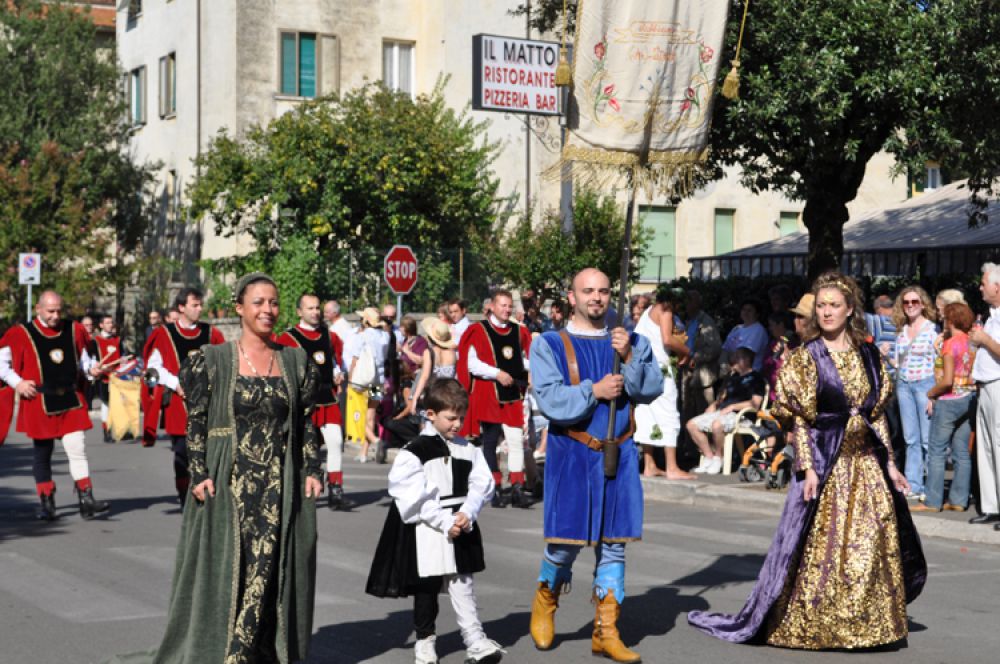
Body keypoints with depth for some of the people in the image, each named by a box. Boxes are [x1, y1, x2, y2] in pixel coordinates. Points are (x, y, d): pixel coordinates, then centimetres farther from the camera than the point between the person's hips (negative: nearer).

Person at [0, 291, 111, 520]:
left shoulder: (73, 331, 6)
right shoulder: (21, 334, -4)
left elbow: (83, 357, 18)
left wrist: (92, 368, -3)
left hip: (71, 402, 2)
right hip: (39, 404, -2)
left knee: (77, 449, -5)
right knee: (42, 454, 8)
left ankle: (86, 500, -5)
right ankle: (46, 503, 18)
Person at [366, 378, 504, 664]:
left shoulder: (467, 449, 6)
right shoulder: (414, 452, -10)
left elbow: (481, 484, 2)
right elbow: (414, 497, -14)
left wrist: (467, 514, -14)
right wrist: (445, 522, -17)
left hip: (462, 526, 3)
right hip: (427, 531, -3)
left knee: (463, 584, 3)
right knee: (427, 589, 8)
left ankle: (475, 640, 3)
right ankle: (425, 640, 21)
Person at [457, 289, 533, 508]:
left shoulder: (519, 331, 11)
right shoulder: (478, 331, -2)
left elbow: (525, 359, 20)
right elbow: (471, 363, -8)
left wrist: (531, 363, -3)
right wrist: (497, 373, -17)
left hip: (513, 395, 3)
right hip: (487, 395, -3)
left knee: (516, 440, -4)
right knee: (490, 442, 2)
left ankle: (517, 490, -2)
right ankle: (494, 490, 10)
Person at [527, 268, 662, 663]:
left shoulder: (631, 342, 9)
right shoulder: (551, 345, 0)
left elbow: (651, 390, -2)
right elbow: (549, 398, -12)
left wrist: (629, 358, -15)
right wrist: (594, 390, -18)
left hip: (619, 455, 3)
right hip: (572, 455, -3)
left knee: (613, 543, 4)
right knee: (566, 539, -2)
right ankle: (545, 601, 28)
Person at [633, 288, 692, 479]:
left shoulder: (648, 312, 23)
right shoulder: (665, 312, -3)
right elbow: (667, 339, -16)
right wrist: (685, 350, -2)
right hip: (657, 368, -9)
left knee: (647, 417, 9)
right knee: (668, 416, -7)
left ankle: (649, 466, 10)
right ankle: (672, 468, -10)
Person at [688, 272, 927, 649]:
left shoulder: (868, 355, 9)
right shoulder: (806, 357, -4)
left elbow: (877, 414, 12)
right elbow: (798, 419, -7)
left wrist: (889, 463, 9)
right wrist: (807, 468, -14)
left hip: (866, 459, 5)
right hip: (826, 461, -4)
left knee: (873, 545, 7)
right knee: (820, 545, -2)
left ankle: (867, 622, 20)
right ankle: (811, 626, 8)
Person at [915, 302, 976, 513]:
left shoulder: (951, 344, -15)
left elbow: (947, 380, -19)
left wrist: (931, 393, -3)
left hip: (949, 400, -7)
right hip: (969, 399, 7)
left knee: (936, 451, 0)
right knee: (962, 453, 10)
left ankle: (933, 501, 2)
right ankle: (959, 500, 13)